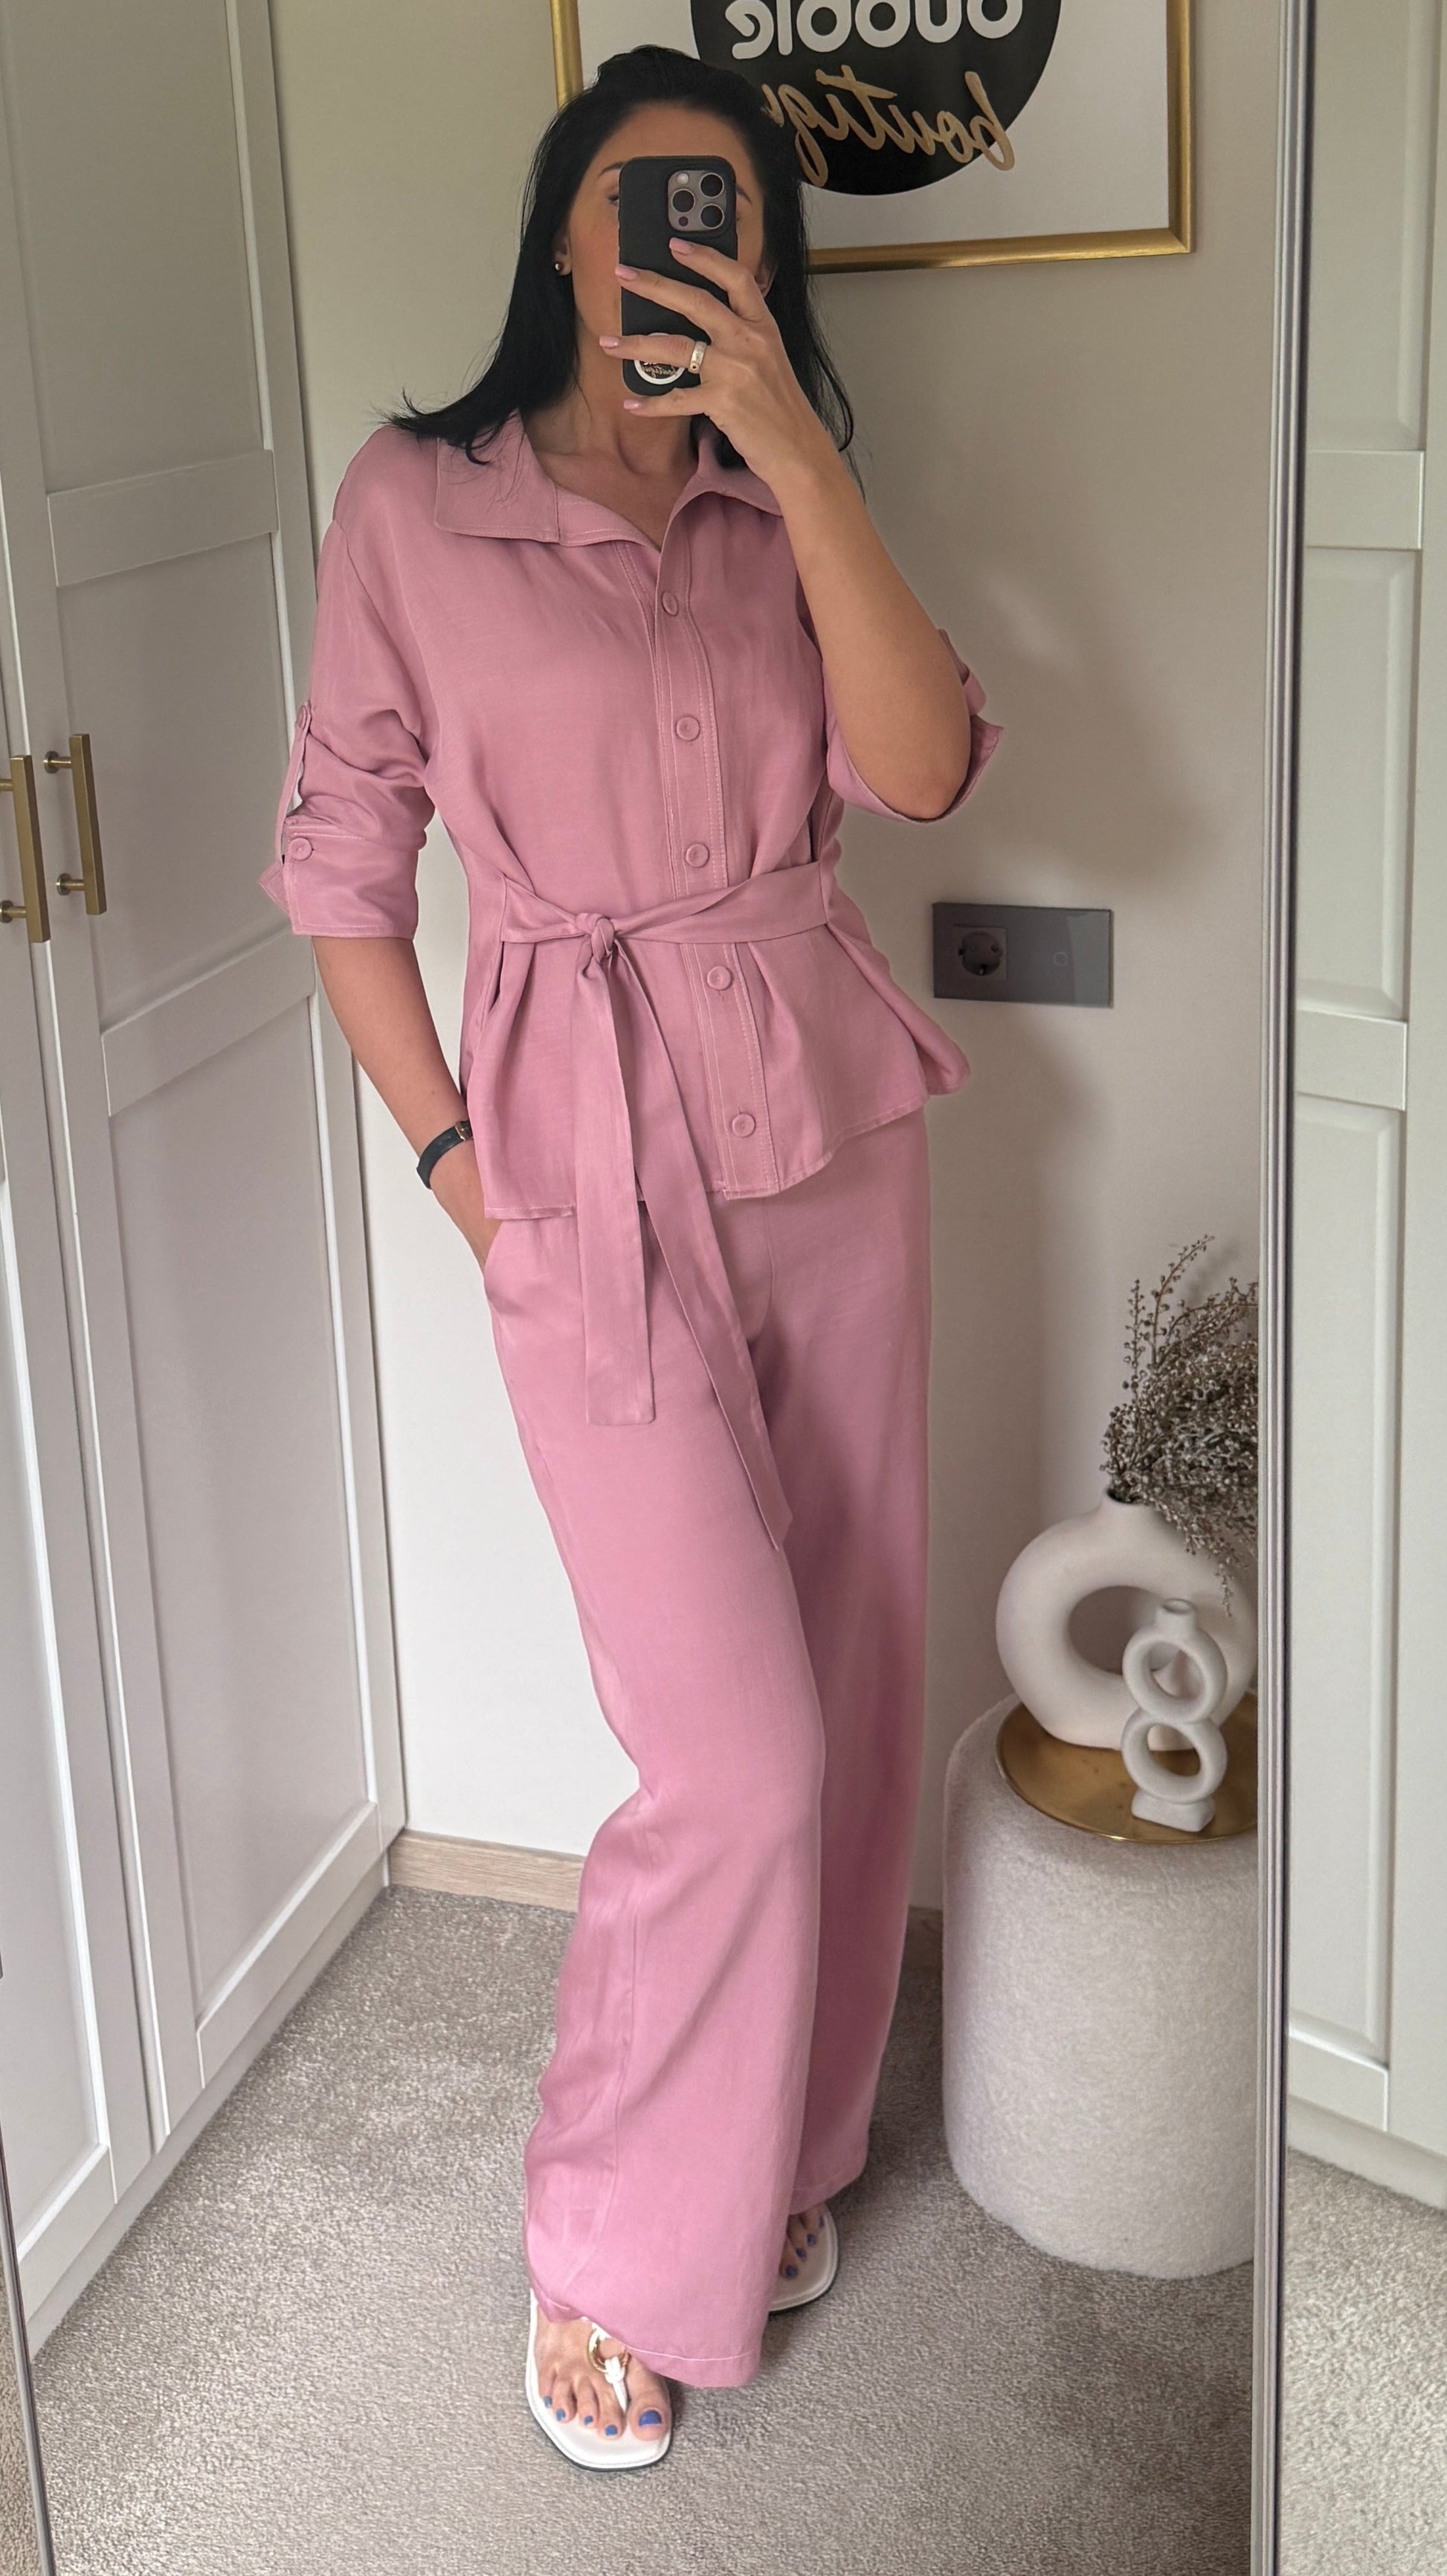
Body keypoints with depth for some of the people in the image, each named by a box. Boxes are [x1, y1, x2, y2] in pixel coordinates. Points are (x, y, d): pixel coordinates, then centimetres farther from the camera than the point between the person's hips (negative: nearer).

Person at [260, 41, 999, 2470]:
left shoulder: (782, 509, 9)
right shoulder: (415, 500, -2)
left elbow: (920, 765, -8)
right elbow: (340, 861, 1)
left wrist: (798, 458, -16)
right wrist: (452, 1154, -3)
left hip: (828, 1120, 5)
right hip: (593, 1156, -5)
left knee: (846, 1690, 10)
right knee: (736, 1748, -8)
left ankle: (779, 2152, 33)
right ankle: (608, 2255, 14)